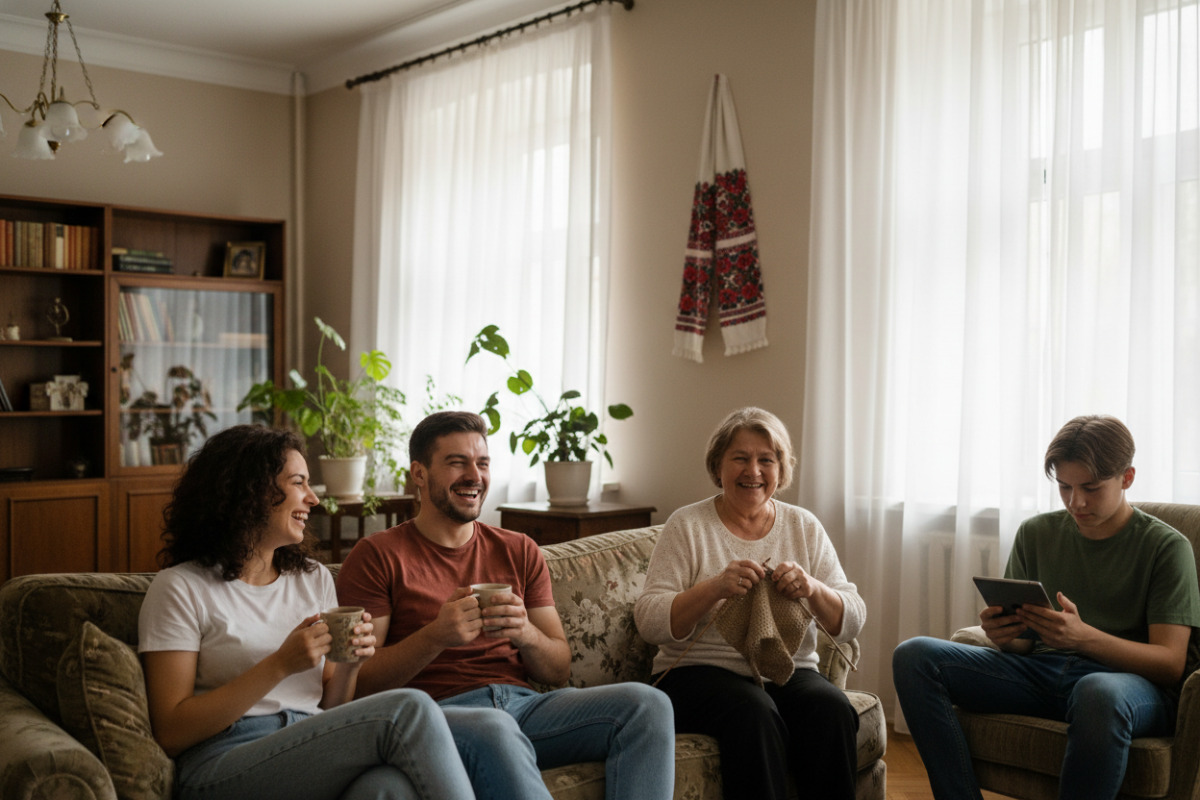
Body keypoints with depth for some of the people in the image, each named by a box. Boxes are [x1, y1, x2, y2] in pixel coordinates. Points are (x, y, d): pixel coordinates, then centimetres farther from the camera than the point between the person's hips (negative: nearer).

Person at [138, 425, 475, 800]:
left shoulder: (315, 578, 20)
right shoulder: (181, 588, 2)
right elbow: (171, 733, -6)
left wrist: (348, 666, -1)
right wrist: (280, 665, -13)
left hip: (314, 761, 5)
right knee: (407, 710, -27)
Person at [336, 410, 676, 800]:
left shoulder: (519, 551, 18)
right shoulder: (377, 556, 5)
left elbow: (559, 671, 15)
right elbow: (358, 684, -2)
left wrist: (527, 634, -8)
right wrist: (435, 637, -18)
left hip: (522, 703, 5)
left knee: (647, 704, -20)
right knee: (495, 731, -40)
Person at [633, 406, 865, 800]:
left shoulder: (804, 527, 11)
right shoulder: (688, 525, 2)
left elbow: (852, 622, 5)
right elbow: (649, 621, -8)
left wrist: (812, 589, -16)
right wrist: (714, 588, -23)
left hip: (789, 672, 3)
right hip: (700, 673, -3)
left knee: (832, 709, -28)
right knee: (754, 712, -33)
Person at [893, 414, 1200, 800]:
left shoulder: (1167, 546, 1)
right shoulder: (1036, 533, 13)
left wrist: (1083, 636, -24)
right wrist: (1004, 634, -10)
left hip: (1133, 679, -4)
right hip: (1040, 672, 5)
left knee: (1099, 692, -43)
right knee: (914, 656, -17)